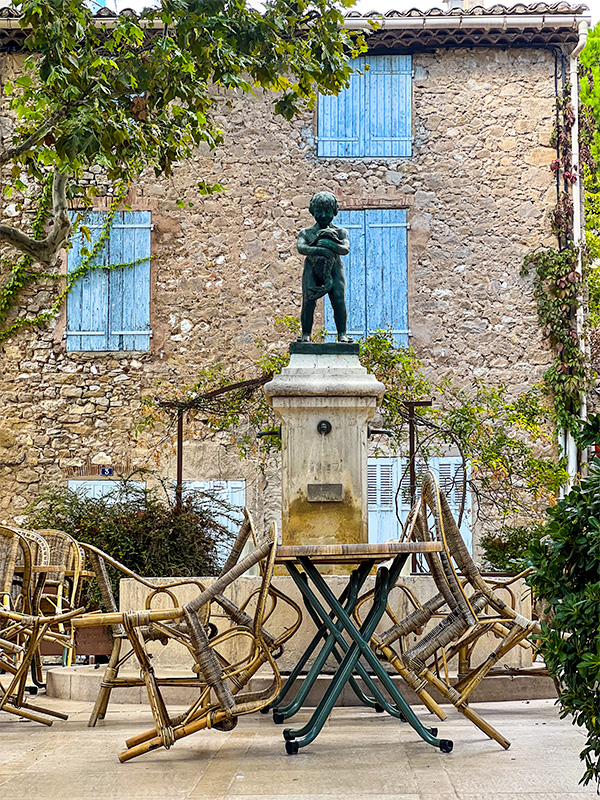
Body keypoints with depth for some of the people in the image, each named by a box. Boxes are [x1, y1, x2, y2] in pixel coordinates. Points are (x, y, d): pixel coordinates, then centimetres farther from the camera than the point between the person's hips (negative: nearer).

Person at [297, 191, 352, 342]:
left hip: (334, 269, 0)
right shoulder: (306, 232, 10)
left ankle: (342, 334, -13)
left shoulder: (340, 232, 12)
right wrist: (318, 249, -25)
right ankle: (306, 334, -10)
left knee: (338, 299, -17)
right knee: (308, 300, -16)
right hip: (312, 268, 0)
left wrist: (330, 243, -21)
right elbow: (301, 248, -9)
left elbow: (346, 249, -6)